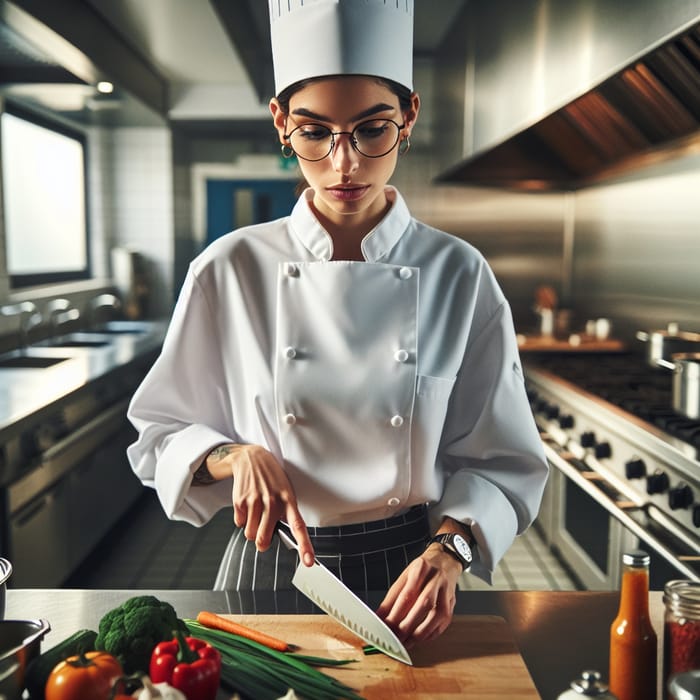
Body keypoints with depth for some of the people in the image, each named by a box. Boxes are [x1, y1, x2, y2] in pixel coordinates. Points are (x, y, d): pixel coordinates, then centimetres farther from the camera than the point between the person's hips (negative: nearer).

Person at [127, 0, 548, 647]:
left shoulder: (460, 276, -10)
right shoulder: (231, 271, -10)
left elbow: (501, 463, -4)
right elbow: (161, 436, 0)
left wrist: (449, 549, -22)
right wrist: (237, 456, -20)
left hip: (407, 575, 0)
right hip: (268, 572, 1)